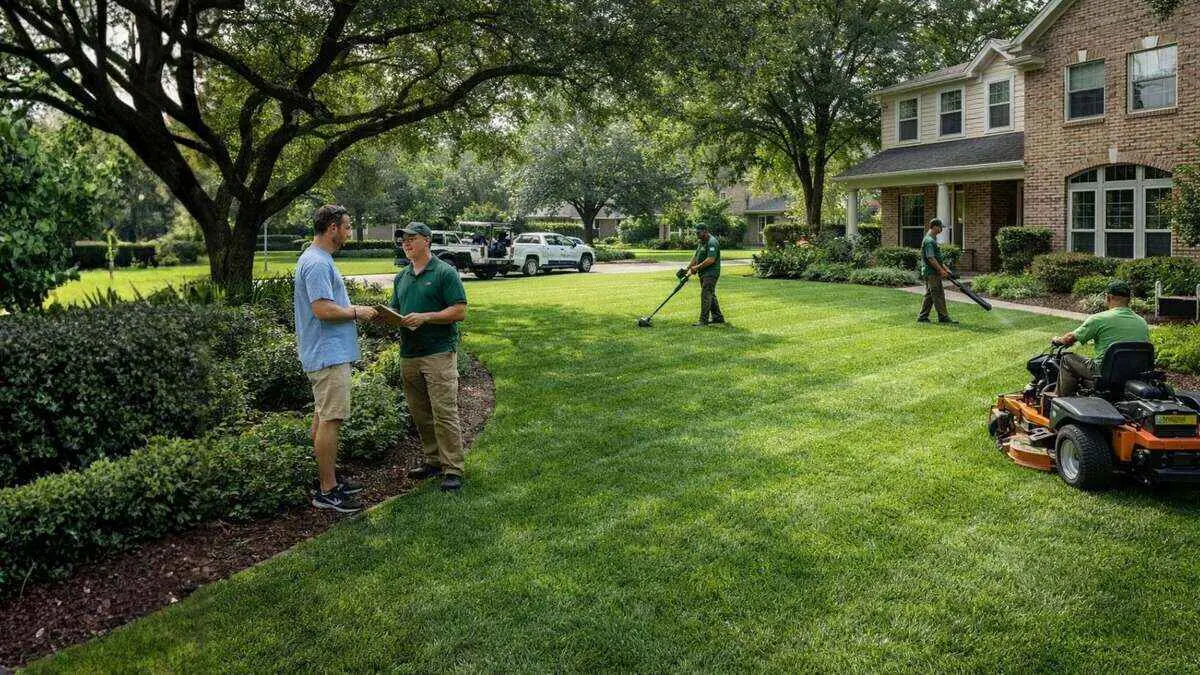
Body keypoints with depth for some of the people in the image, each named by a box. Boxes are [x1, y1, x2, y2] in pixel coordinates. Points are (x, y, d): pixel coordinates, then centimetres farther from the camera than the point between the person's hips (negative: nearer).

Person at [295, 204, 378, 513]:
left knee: (323, 417, 16)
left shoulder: (320, 260, 16)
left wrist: (354, 309, 13)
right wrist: (357, 312, -12)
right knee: (331, 419, -8)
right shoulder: (317, 263, -18)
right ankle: (327, 492, -4)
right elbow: (323, 309, -25)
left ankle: (330, 478, 26)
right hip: (329, 354, -11)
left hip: (330, 352, 11)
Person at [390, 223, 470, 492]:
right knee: (420, 414, 11)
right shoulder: (401, 277, 18)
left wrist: (424, 317, -18)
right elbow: (394, 311, 22)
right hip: (408, 355, 7)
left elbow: (460, 311, -9)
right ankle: (434, 461, 23)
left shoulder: (445, 273, -4)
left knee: (444, 414, -8)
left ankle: (452, 470, -4)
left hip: (439, 352, -7)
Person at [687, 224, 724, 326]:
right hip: (704, 273, 10)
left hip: (711, 273, -10)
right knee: (710, 295, 15)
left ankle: (703, 320, -11)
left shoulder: (712, 242, -17)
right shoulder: (701, 242, 16)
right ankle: (718, 317, 23)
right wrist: (689, 268, 6)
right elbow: (696, 256, 16)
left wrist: (697, 267, -19)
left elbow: (711, 260, -25)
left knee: (705, 295, -12)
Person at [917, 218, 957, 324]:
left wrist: (945, 268, 20)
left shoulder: (932, 240, 18)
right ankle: (943, 317, -3)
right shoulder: (929, 241, -16)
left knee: (929, 295, 11)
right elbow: (931, 258, -22)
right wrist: (941, 270, -19)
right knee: (938, 295, -6)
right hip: (931, 272, -10)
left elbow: (937, 258, 24)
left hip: (932, 273, 10)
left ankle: (922, 317, 13)